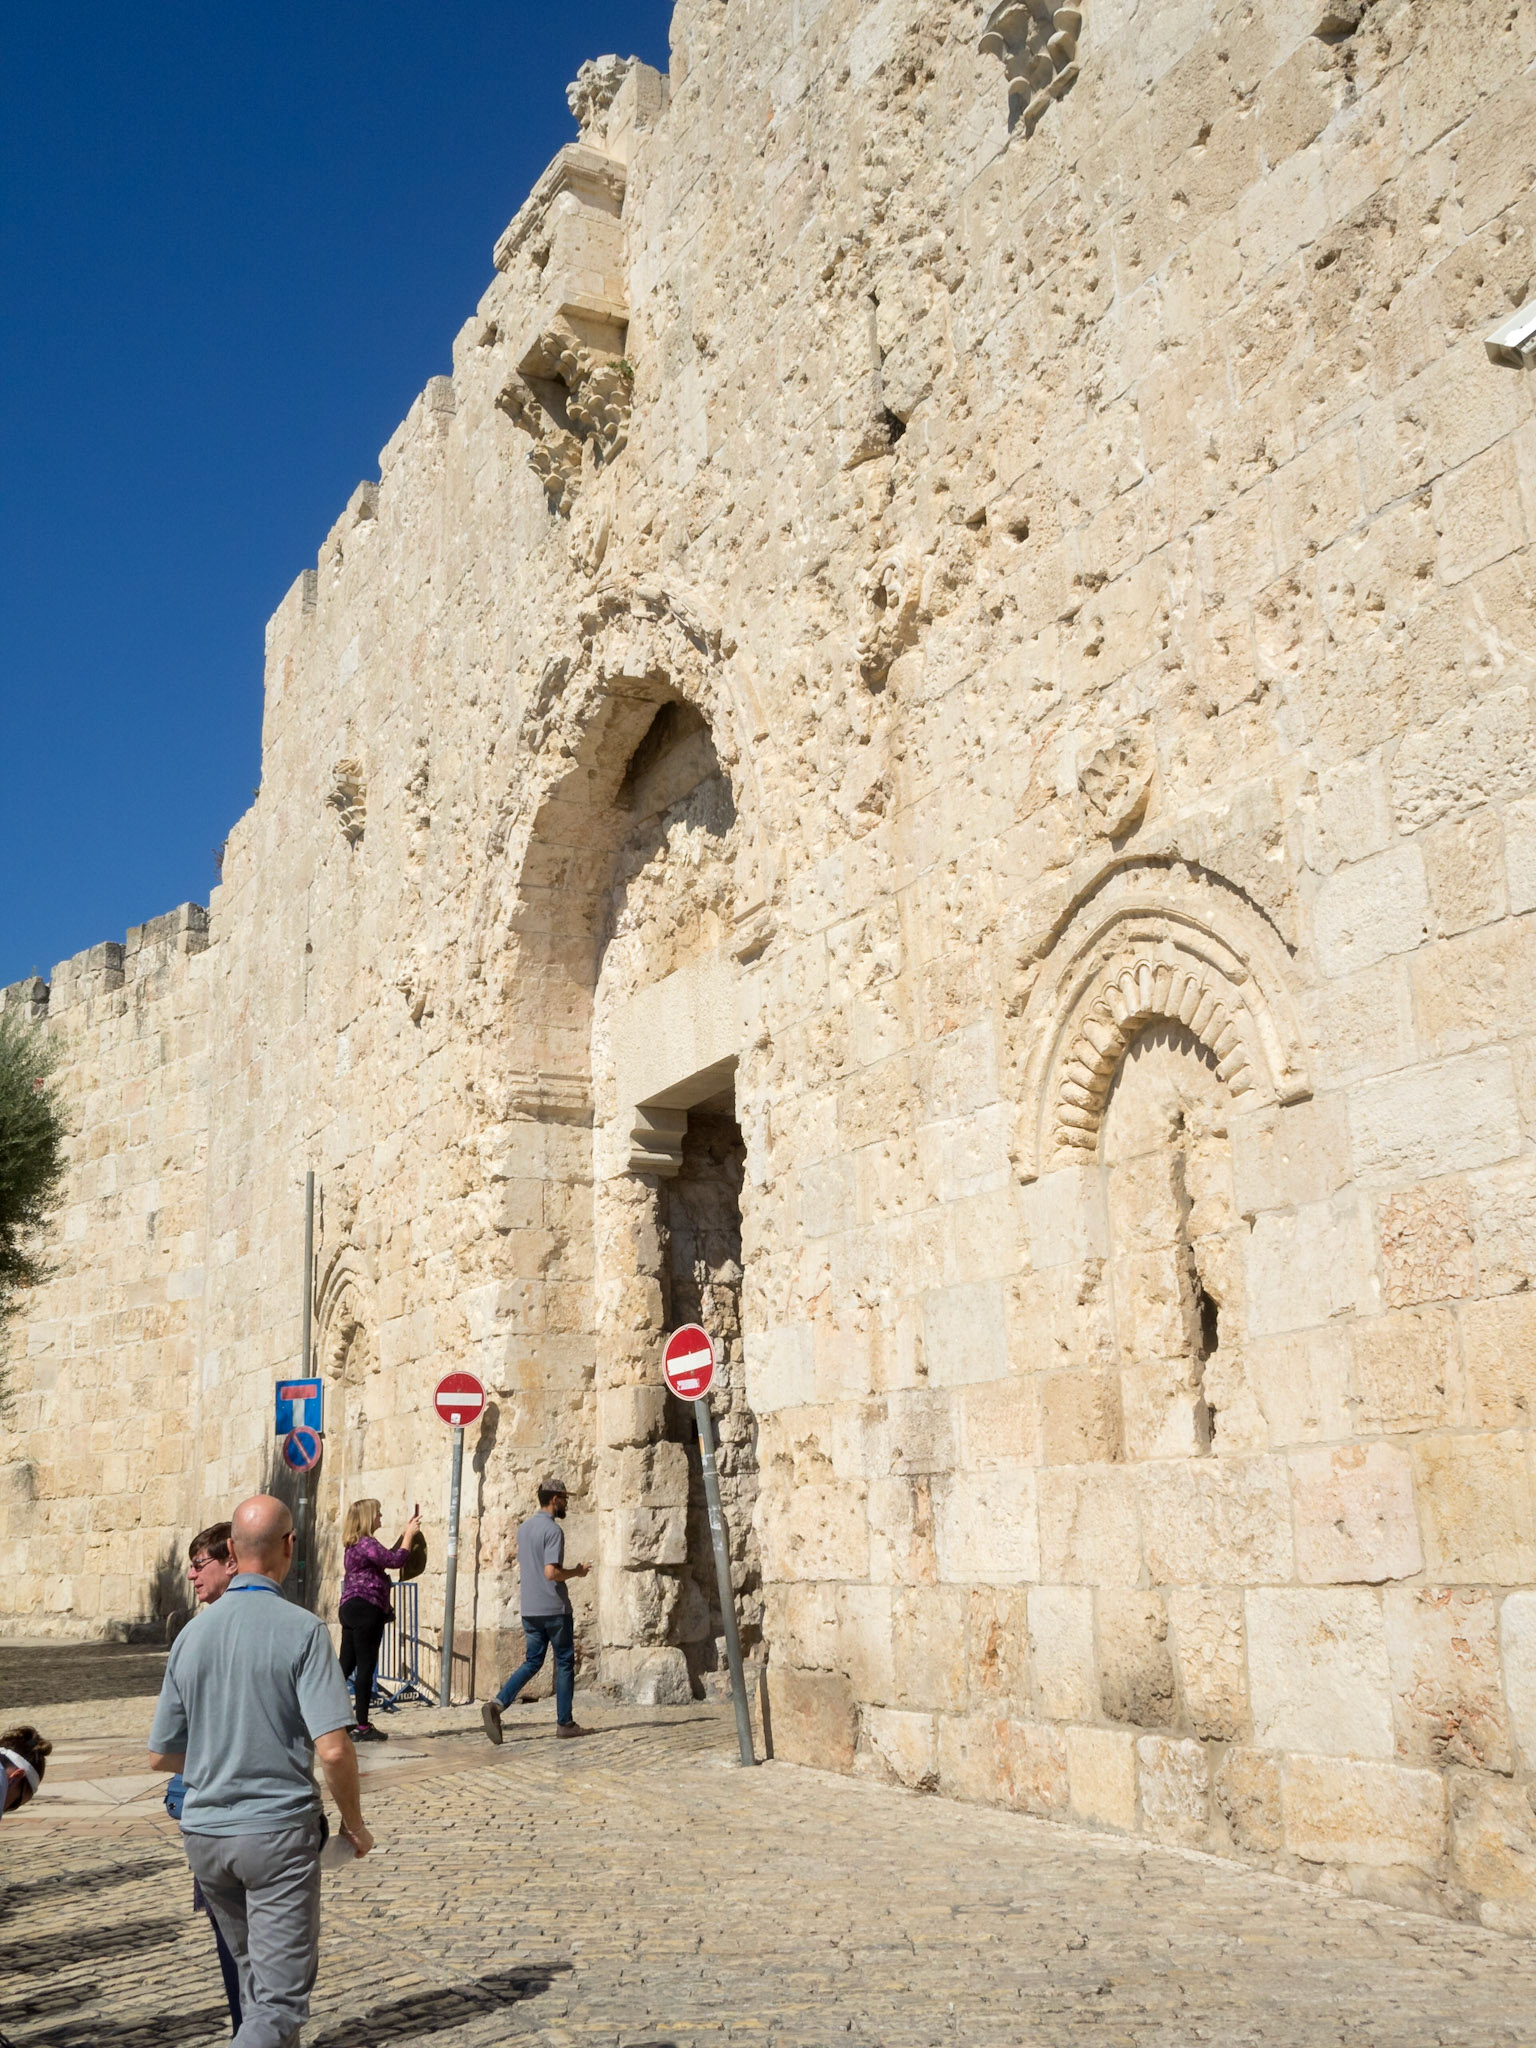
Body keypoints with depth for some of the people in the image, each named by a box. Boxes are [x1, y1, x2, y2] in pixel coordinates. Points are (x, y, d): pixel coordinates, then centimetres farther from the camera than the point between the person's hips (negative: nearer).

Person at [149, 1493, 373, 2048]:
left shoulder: (191, 1636, 1)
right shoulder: (302, 1630, -14)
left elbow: (161, 1755, 8)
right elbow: (333, 1748, -19)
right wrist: (354, 1822, -3)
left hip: (204, 1833, 6)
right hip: (279, 1830, -6)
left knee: (255, 1973, 24)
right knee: (281, 1995, 0)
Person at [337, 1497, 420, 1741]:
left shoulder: (354, 1544, 17)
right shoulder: (367, 1543, -14)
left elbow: (387, 1557, 26)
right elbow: (396, 1561, -18)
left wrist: (404, 1534, 24)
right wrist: (409, 1534, -6)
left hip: (351, 1609, 10)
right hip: (366, 1609, -10)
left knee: (346, 1666, 11)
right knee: (366, 1667, -5)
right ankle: (363, 1727, -3)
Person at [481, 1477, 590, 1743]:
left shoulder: (524, 1528, 12)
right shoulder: (553, 1530, -15)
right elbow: (551, 1572, -23)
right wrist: (576, 1572, -7)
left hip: (529, 1609, 7)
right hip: (554, 1609, -7)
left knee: (532, 1662, 11)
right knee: (564, 1663, 6)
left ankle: (497, 1704, -8)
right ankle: (564, 1723, 10)